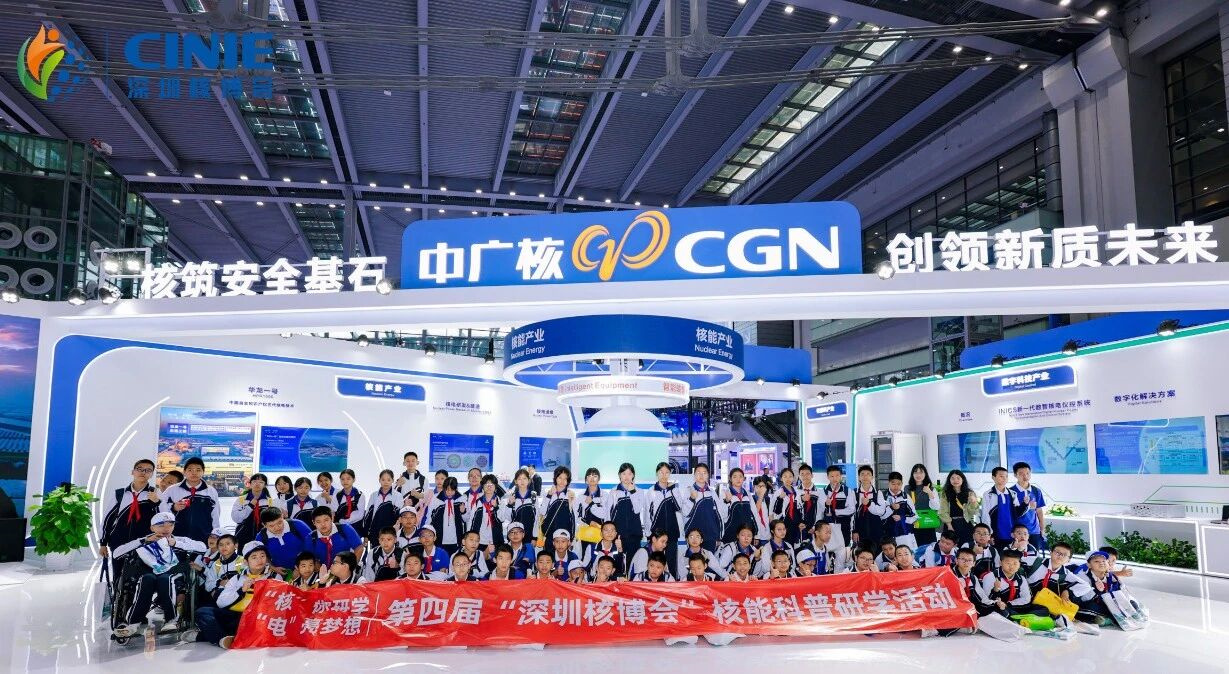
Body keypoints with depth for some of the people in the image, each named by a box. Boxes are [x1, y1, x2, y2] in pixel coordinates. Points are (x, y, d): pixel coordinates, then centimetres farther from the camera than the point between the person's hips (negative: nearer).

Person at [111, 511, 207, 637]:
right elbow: (116, 553, -1)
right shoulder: (145, 545, 13)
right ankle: (133, 622, -35)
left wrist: (176, 544, -12)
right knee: (147, 578, -32)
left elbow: (202, 548, -6)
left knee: (164, 579, -34)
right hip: (152, 580, 1)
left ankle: (171, 620, -28)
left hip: (175, 578, -1)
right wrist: (144, 541, -8)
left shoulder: (180, 541, 13)